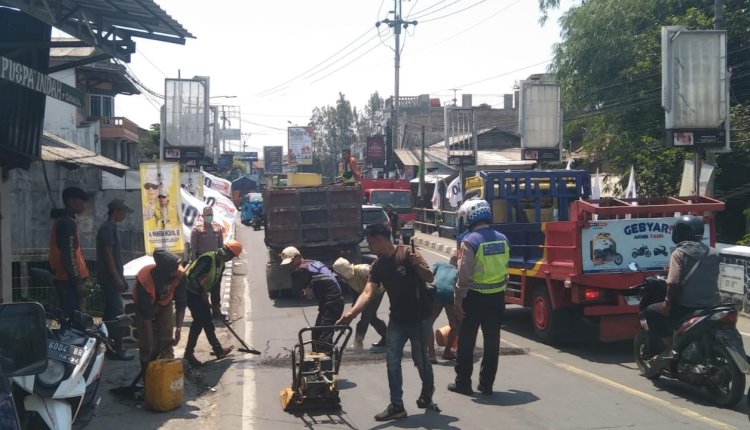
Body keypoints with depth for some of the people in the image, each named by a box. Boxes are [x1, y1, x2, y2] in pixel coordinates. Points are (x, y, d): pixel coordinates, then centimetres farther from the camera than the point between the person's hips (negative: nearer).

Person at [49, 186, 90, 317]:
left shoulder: (61, 220, 17)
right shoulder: (68, 223, -14)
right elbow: (69, 256, -20)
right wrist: (77, 282, -19)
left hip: (62, 279, 10)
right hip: (69, 281, -10)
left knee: (67, 316, 13)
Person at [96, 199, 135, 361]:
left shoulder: (111, 228, 17)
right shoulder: (107, 228, -13)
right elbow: (108, 255, -19)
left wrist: (121, 277, 21)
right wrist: (117, 278, -20)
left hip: (111, 278, 10)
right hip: (110, 278, -10)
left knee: (111, 313, 12)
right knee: (118, 313, -10)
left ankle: (109, 347, 18)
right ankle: (117, 349, -8)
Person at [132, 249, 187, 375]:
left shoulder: (179, 274, -32)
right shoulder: (144, 278, -39)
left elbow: (181, 303, -21)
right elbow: (146, 314, -33)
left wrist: (179, 328, -30)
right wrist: (150, 342, -29)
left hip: (165, 304, 2)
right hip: (145, 305, -2)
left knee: (166, 342, -5)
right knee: (147, 345, -7)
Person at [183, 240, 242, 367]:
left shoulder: (221, 264, 6)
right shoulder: (208, 259, -25)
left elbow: (216, 285, 14)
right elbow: (192, 277, -31)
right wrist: (202, 292, -21)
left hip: (201, 293, 9)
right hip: (190, 291, -9)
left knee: (206, 321, 13)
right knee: (199, 320, -9)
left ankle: (218, 350, 21)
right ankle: (189, 353, 0)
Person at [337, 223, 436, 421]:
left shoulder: (406, 254, -15)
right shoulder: (377, 266, 0)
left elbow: (430, 278, -16)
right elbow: (368, 293, -10)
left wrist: (418, 265, -37)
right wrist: (352, 312, -26)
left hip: (420, 318, -5)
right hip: (397, 319, 5)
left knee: (420, 359, 6)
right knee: (392, 361, -2)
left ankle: (427, 395, 32)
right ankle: (396, 406, 4)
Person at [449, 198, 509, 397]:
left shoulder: (470, 241, -15)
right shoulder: (502, 239, 3)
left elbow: (464, 275, -16)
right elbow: (504, 269, 11)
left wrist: (457, 300, -10)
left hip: (475, 298, -5)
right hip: (498, 297, 5)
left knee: (466, 341, 8)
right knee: (492, 341, 10)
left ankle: (463, 382, 14)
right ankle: (486, 384, 16)